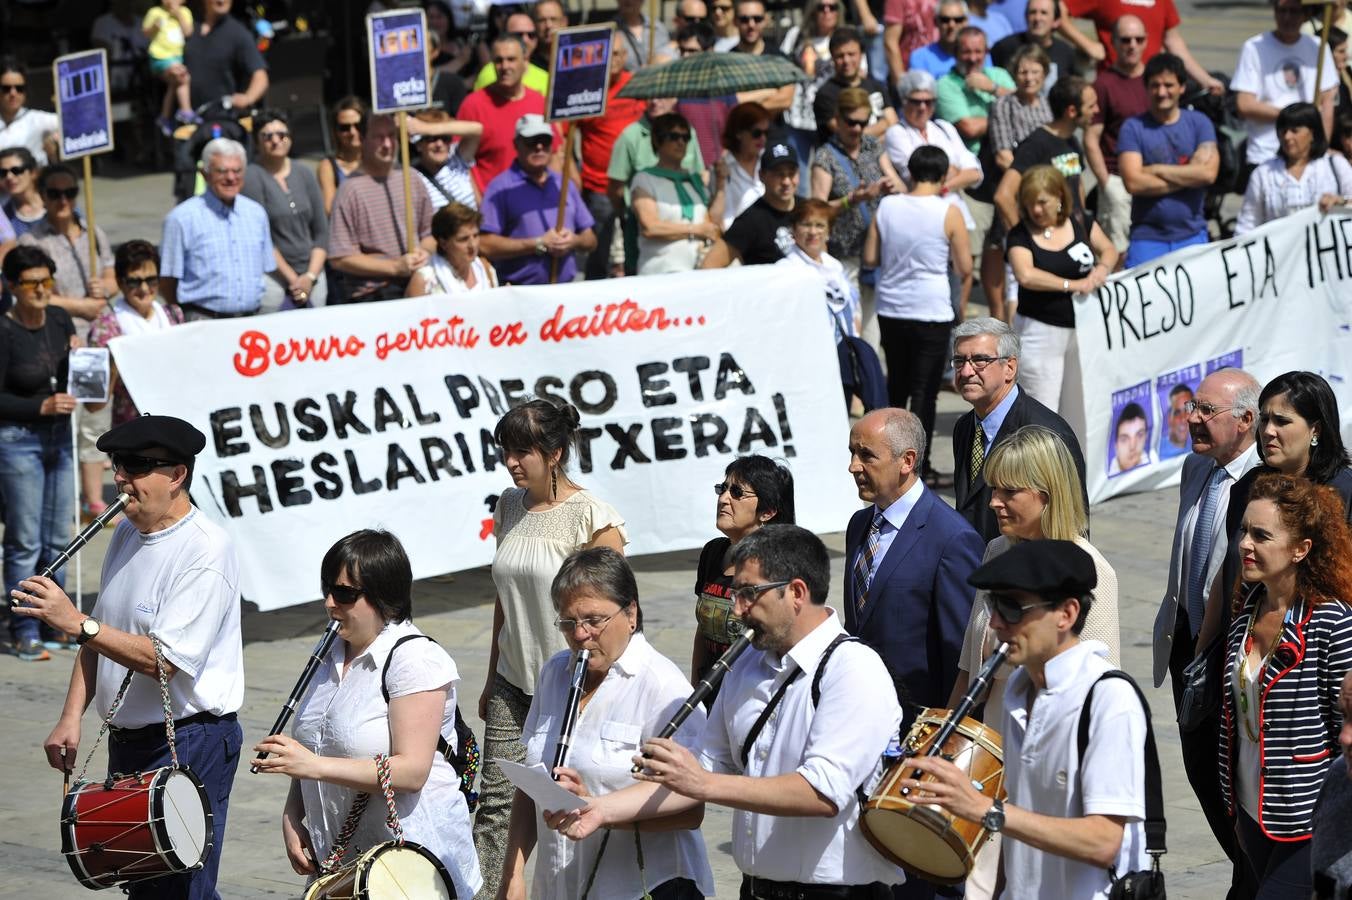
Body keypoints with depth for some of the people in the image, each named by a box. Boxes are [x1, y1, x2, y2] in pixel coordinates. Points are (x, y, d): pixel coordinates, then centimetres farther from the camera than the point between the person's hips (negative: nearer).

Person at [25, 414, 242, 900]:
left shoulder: (205, 550, -18)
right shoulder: (127, 533, 9)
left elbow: (164, 660, -25)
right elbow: (99, 638, 18)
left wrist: (75, 622, -25)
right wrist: (72, 717, 8)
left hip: (189, 745, -9)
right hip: (128, 742, 9)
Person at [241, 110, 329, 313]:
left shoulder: (304, 175, 13)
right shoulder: (252, 177, -3)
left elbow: (322, 231, 12)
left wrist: (310, 276, -2)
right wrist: (293, 279, -10)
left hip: (312, 277, 5)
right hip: (273, 279, -5)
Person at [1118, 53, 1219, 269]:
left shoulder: (1199, 123, 5)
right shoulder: (1133, 127, -1)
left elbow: (1208, 173, -9)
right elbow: (1133, 183, -13)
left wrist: (1155, 170, -9)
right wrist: (1187, 177, -8)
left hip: (1192, 235, 2)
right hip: (1147, 238, -2)